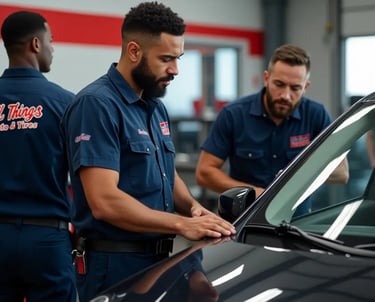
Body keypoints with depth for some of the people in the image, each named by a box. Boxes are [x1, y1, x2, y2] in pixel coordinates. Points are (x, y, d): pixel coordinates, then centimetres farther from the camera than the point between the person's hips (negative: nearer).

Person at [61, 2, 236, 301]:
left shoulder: (155, 107, 12)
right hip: (115, 265, -8)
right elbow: (105, 201, -25)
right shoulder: (97, 104, -17)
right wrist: (181, 224, -22)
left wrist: (193, 206, -1)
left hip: (158, 258, 8)